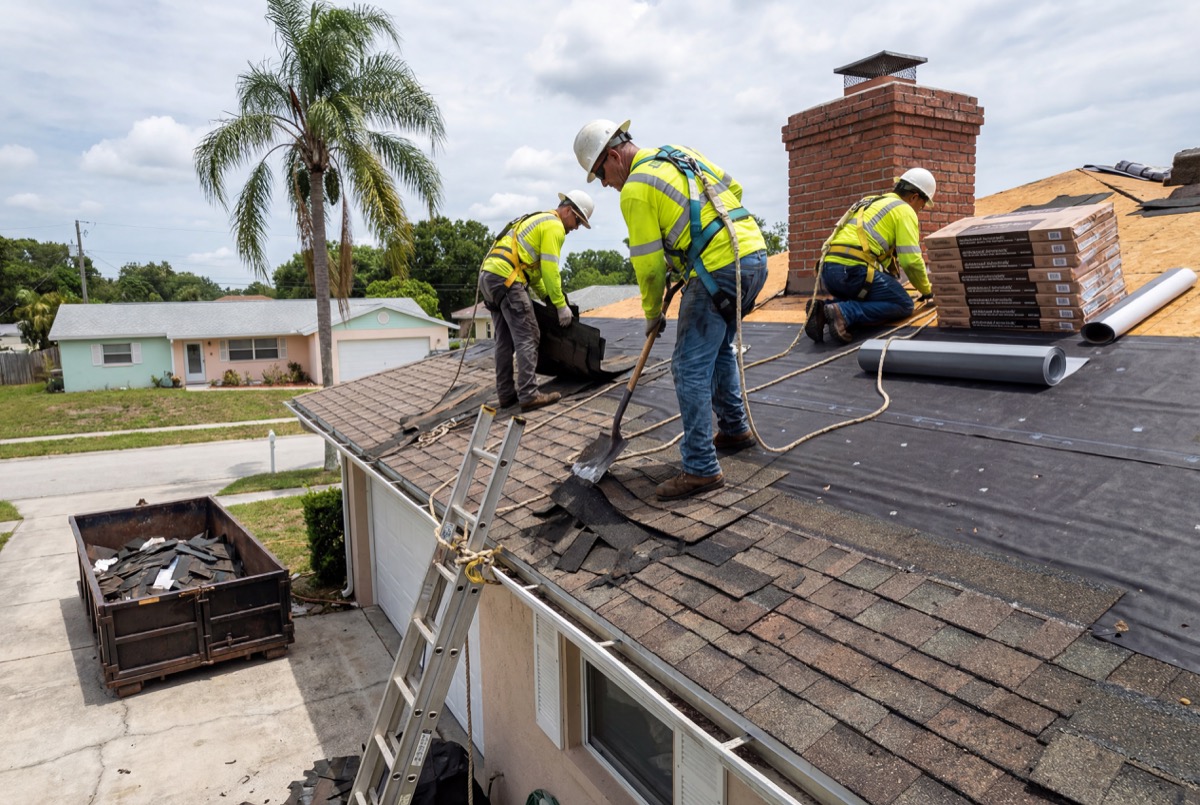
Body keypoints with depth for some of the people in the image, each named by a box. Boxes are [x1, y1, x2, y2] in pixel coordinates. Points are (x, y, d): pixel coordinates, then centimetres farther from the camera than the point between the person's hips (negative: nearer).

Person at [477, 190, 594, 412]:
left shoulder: (539, 221, 29)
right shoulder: (554, 226, -3)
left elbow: (533, 266, 29)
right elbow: (550, 269, -11)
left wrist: (546, 298, 26)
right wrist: (561, 305, -6)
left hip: (489, 275, 10)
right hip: (506, 278, -10)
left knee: (505, 341, 11)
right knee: (527, 338, -8)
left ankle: (506, 394, 15)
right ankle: (529, 395, -11)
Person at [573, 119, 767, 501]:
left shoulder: (636, 189, -7)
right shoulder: (680, 154, 17)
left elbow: (649, 264, -6)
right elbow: (732, 188, 20)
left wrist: (653, 314, 8)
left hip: (719, 270, -9)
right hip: (755, 254, 9)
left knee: (691, 367, -5)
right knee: (719, 348, 25)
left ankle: (701, 468, -3)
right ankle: (736, 428, 38)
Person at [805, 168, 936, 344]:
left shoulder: (872, 203, 31)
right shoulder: (904, 210, 5)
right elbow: (911, 260, -4)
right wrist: (926, 290, 13)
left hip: (828, 270, 8)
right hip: (852, 269, -8)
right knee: (903, 305, 1)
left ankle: (824, 309, 1)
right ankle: (844, 313, -18)